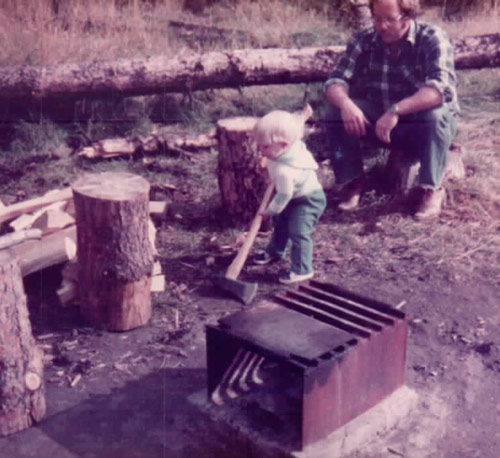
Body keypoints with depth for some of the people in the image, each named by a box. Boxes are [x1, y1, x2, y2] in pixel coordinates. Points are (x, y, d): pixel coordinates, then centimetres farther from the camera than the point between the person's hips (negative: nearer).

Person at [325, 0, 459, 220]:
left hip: (423, 128, -3)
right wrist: (345, 103, -37)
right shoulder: (363, 40, -7)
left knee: (436, 114, -36)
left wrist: (396, 110, -46)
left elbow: (441, 88, -34)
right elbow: (336, 81, -13)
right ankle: (352, 180, -4)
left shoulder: (433, 39, -19)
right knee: (335, 112, -21)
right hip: (375, 123, 3)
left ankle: (431, 188, -17)